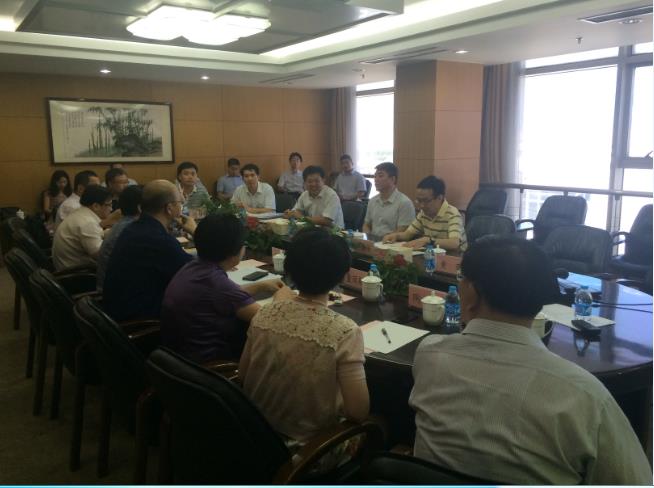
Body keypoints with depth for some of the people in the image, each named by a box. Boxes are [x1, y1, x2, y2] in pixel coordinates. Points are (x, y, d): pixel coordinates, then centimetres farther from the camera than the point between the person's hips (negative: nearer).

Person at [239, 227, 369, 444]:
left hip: (259, 428, 5)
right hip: (308, 442, -5)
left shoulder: (265, 314, -11)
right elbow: (358, 412, -23)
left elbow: (242, 376, 1)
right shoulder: (344, 332, -25)